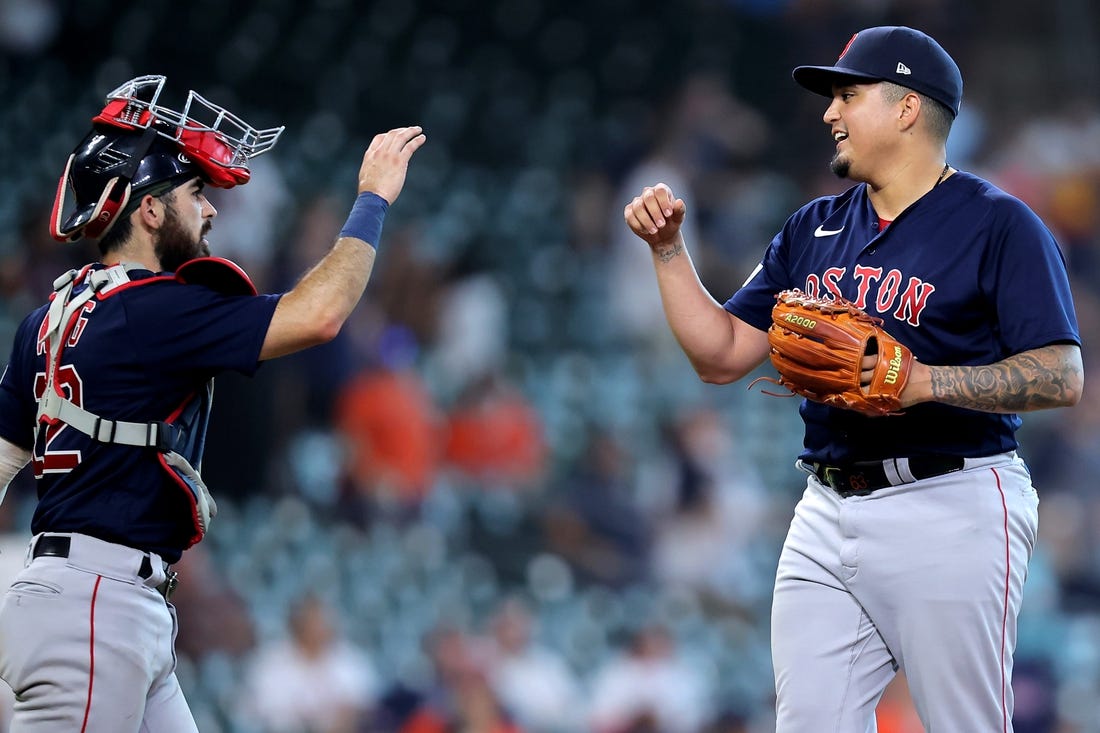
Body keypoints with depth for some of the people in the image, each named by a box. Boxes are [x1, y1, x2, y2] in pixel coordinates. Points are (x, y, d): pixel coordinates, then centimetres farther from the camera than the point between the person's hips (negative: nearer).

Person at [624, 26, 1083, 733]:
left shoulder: (999, 224, -4)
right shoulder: (815, 230, 17)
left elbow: (1063, 377, -13)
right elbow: (722, 354, 17)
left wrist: (926, 382, -22)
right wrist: (668, 248, 7)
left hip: (951, 510, -6)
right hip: (827, 513, 6)